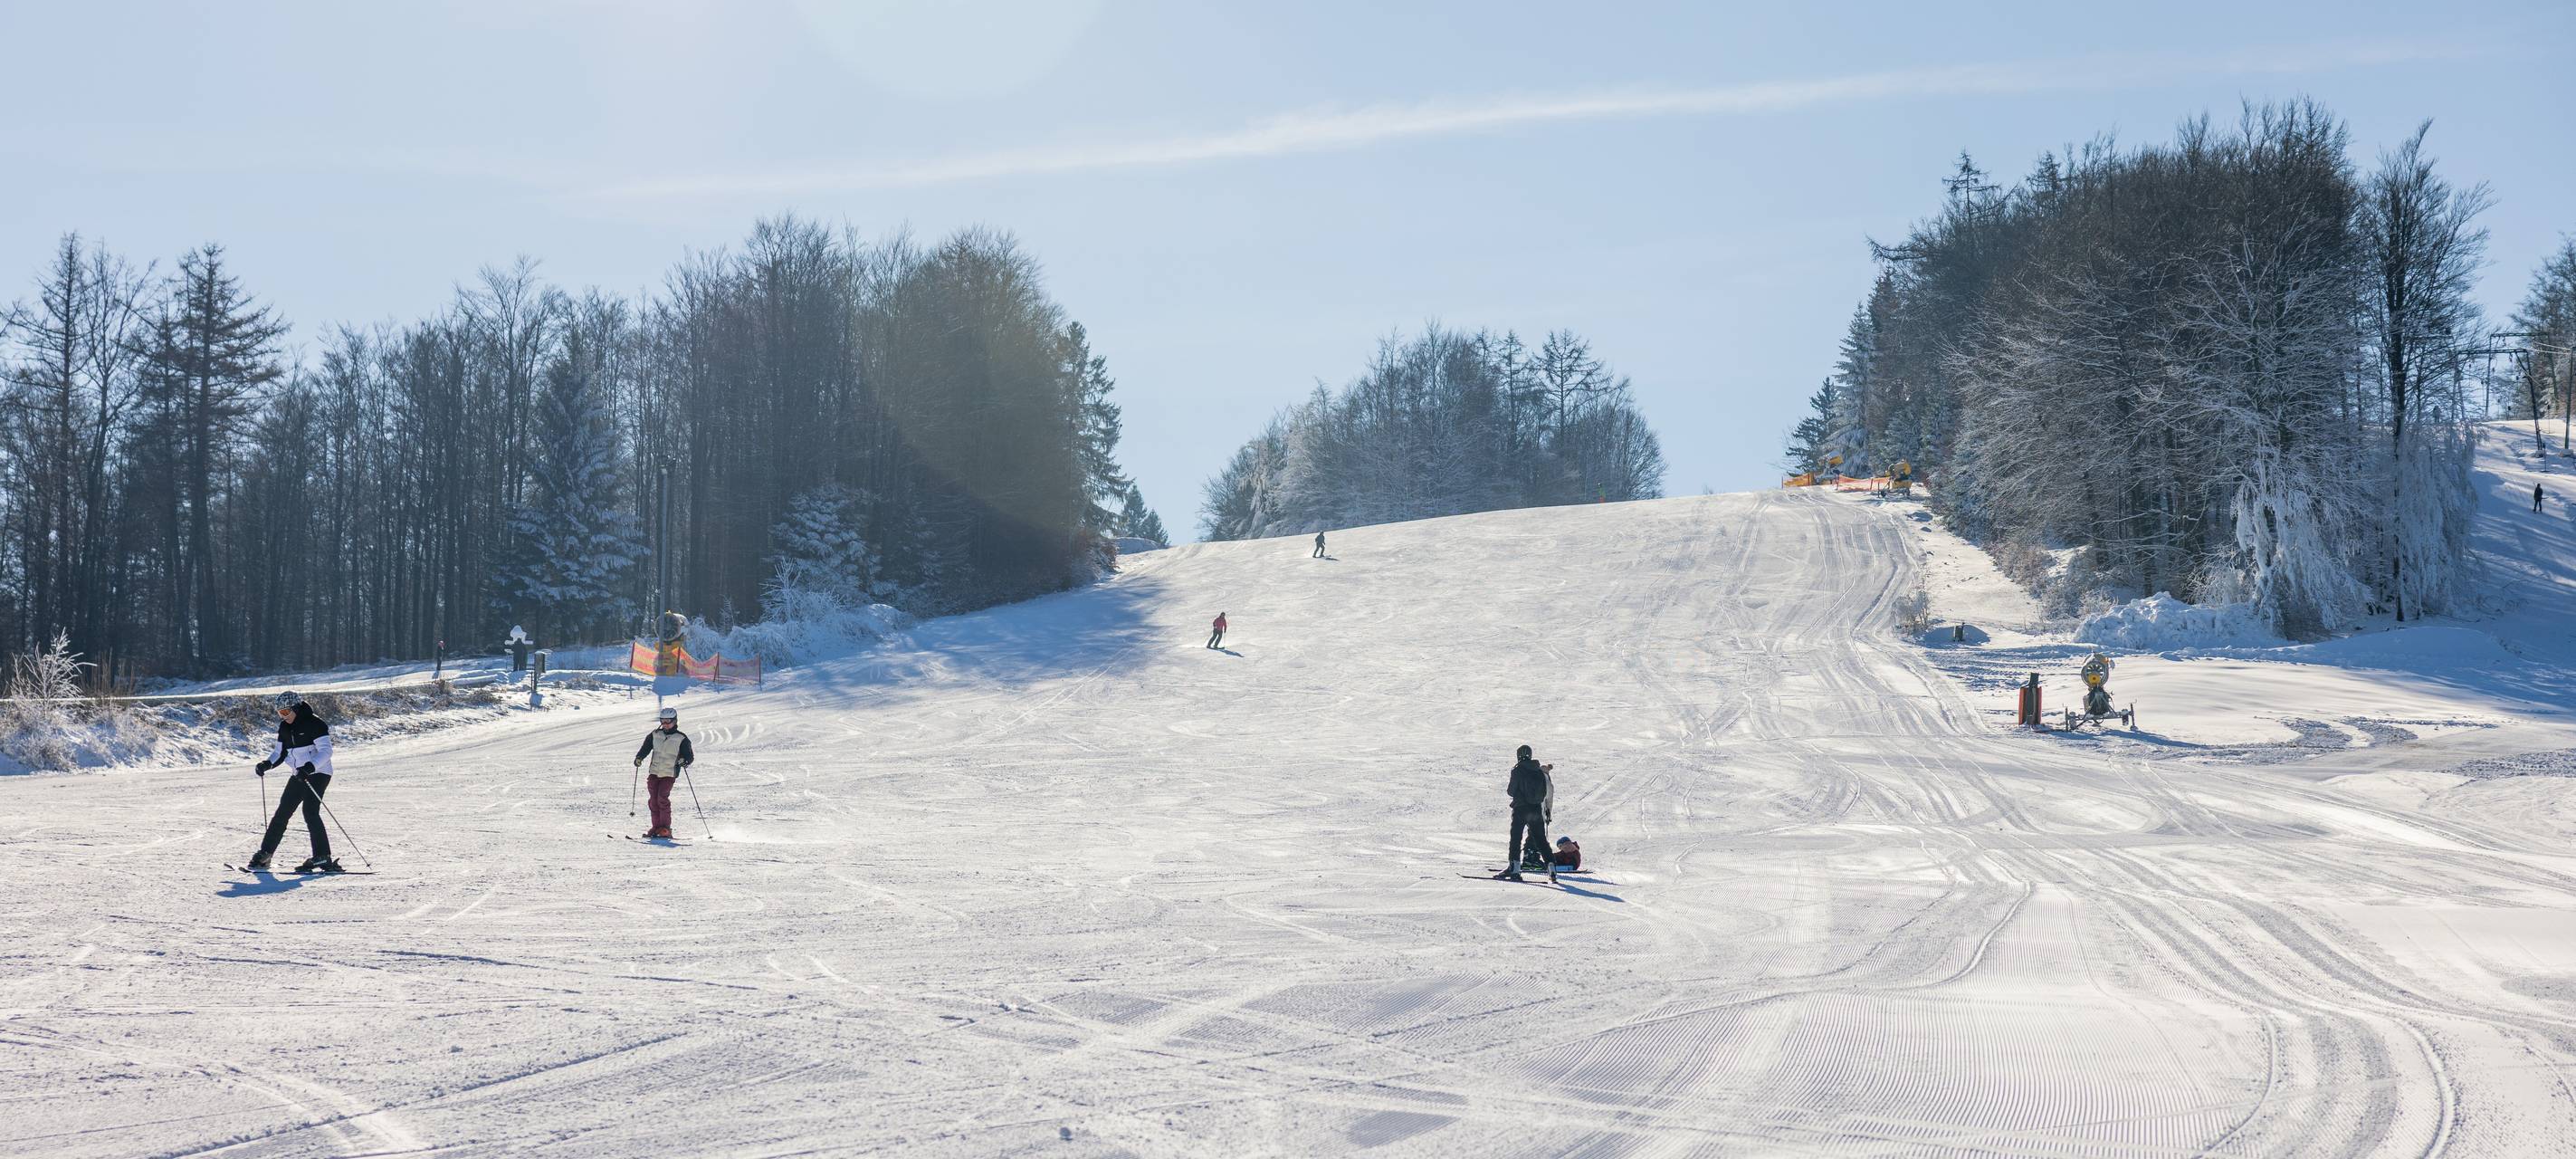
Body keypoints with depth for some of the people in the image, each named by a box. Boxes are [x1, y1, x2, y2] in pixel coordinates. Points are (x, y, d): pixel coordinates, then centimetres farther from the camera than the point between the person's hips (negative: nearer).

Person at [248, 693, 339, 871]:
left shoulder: (314, 723, -14)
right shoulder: (285, 727, 10)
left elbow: (325, 751, -20)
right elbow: (280, 753, 16)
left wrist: (310, 767, -34)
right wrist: (267, 764, -4)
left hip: (318, 773, -8)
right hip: (299, 775, 8)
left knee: (309, 811, -21)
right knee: (282, 812, 9)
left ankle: (323, 857, -22)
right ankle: (265, 853, 18)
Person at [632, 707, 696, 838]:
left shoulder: (681, 739, 0)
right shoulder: (655, 735, 10)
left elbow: (690, 756, 0)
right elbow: (645, 748, 11)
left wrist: (684, 761, -22)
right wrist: (639, 758, -9)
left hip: (669, 773, -4)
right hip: (654, 772, 4)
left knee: (662, 798, -17)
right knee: (653, 800, 0)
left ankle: (665, 828, -12)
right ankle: (656, 827, 8)